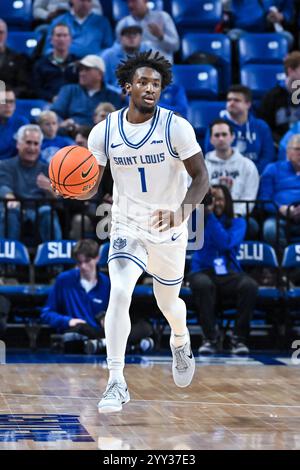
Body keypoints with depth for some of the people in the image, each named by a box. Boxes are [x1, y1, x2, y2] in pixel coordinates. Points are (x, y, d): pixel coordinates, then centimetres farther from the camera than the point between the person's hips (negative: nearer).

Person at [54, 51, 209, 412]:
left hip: (170, 232, 0)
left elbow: (201, 178, -13)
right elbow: (91, 188, -1)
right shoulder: (104, 131, -8)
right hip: (127, 227, 0)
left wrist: (180, 213, -32)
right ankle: (116, 383, -18)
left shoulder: (176, 127, -16)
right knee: (119, 293, -22)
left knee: (168, 302, 17)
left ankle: (180, 341, 54)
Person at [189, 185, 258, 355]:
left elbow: (226, 243, -12)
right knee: (203, 284, -38)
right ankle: (210, 338, -27)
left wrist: (210, 216, -17)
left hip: (229, 274, 1)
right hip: (204, 272, -1)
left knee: (250, 285, -31)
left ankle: (239, 338, -20)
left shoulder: (237, 222, 7)